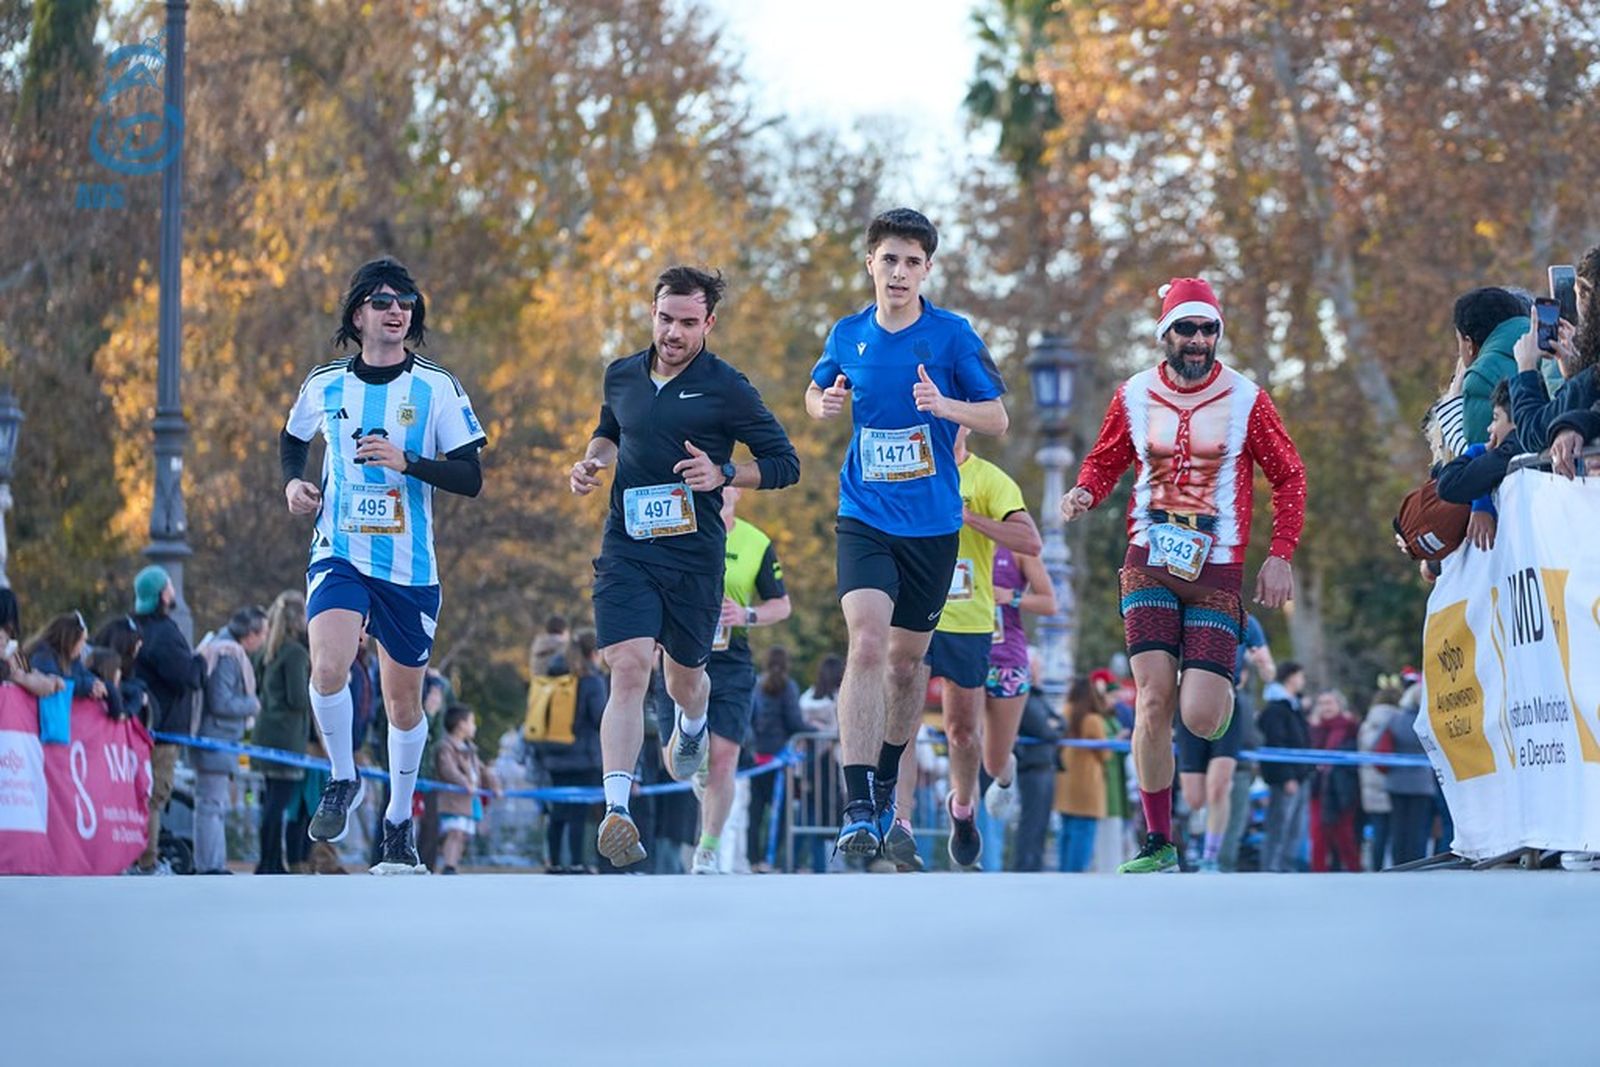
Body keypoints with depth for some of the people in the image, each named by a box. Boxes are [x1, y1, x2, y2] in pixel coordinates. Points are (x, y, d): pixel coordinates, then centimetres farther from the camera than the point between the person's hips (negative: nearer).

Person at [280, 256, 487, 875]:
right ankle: (342, 780, 0)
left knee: (404, 701, 9)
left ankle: (399, 825, 28)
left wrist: (407, 463, -18)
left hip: (409, 566, 0)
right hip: (339, 552, 0)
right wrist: (294, 482, 4)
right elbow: (293, 439, 25)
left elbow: (471, 478, -4)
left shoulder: (437, 388, -1)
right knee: (329, 666, -25)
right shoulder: (324, 385, 4)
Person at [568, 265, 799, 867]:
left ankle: (692, 725, 56)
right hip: (626, 548, 1)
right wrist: (593, 459, 7)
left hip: (694, 554, -1)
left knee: (685, 675, 16)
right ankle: (616, 811, -23)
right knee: (628, 670, -17)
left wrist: (723, 473, -18)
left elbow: (785, 464, -2)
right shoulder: (622, 376, 7)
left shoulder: (726, 388, -6)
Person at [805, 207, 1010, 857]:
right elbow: (817, 393, 20)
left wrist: (945, 406, -20)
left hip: (933, 526, 0)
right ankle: (859, 807, -22)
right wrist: (824, 403, -4)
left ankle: (886, 782, 35)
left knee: (907, 660, 11)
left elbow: (997, 419, -1)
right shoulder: (847, 336, 3)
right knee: (866, 643, -19)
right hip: (864, 518, 0)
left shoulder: (952, 336, -5)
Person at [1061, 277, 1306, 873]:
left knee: (1201, 719, -11)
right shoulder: (1134, 397, 6)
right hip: (1150, 564, 1)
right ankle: (1158, 843, -3)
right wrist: (1085, 493, -5)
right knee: (1153, 701, -12)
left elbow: (1288, 475, 7)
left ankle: (1222, 687, 29)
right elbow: (1105, 462, 18)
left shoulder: (1245, 399, 1)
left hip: (1216, 572, -1)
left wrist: (1280, 555, -1)